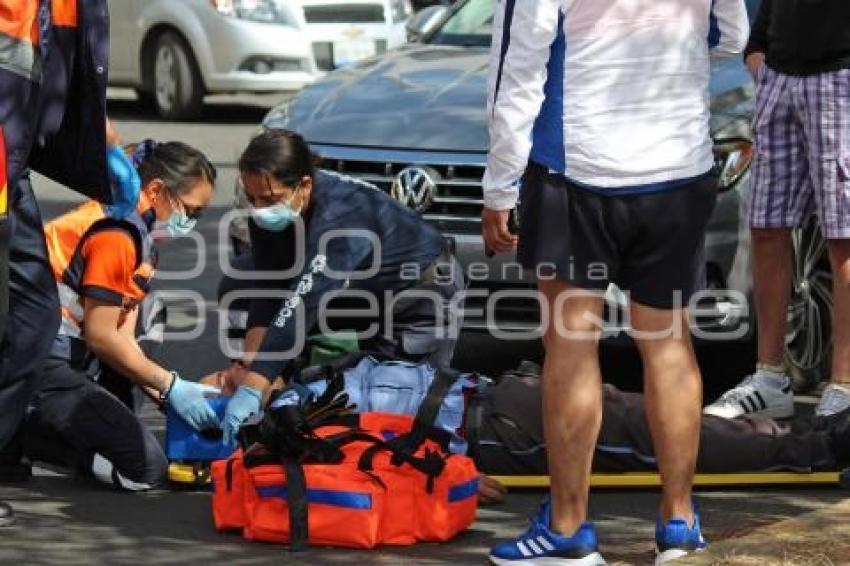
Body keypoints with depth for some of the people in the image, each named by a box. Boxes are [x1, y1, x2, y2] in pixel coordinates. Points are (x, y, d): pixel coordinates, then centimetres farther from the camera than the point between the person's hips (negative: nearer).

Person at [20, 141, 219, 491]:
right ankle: (15, 436, -12)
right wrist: (170, 387, -9)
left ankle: (20, 433, 4)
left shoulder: (143, 239, 17)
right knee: (146, 466, -14)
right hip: (43, 367, -11)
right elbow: (101, 336, -16)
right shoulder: (117, 233, -15)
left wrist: (168, 392, 1)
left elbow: (122, 338, 12)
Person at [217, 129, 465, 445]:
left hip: (425, 289, -8)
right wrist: (249, 368, -26)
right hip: (366, 293, 8)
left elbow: (301, 306, -47)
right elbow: (267, 294, -16)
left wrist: (252, 390, -52)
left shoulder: (341, 215, -40)